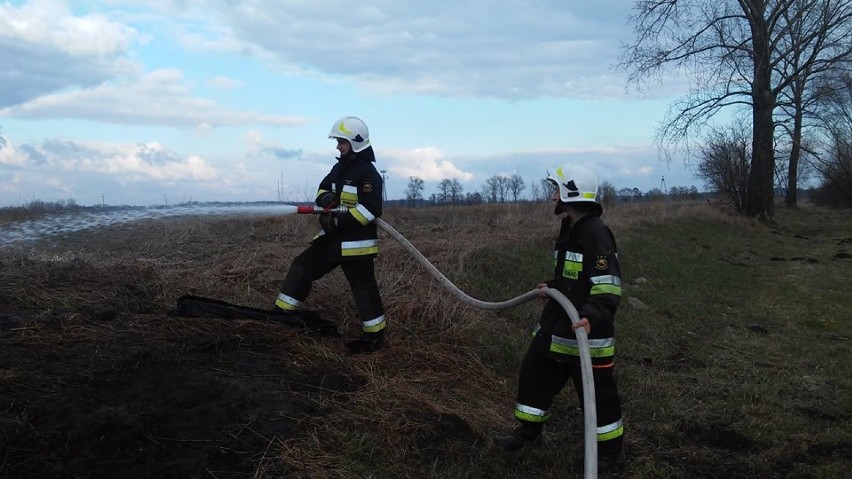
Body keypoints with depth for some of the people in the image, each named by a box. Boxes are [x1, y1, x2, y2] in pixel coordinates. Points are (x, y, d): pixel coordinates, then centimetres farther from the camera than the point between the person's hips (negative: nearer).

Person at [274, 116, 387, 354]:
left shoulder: (367, 173, -16)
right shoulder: (340, 168, 12)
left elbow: (370, 210, -24)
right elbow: (323, 189, 20)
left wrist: (338, 222, -25)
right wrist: (326, 198, -5)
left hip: (356, 242, -9)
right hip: (332, 237, 9)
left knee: (363, 287, -1)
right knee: (302, 266, 7)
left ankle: (375, 335, 11)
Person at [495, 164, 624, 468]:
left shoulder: (597, 234, -21)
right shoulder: (570, 228, 10)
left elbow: (608, 286, -26)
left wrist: (592, 317, -38)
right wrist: (552, 287, 20)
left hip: (586, 331, -10)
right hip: (555, 325, 10)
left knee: (597, 390, 3)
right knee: (534, 373, 18)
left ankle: (609, 449, 21)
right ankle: (528, 432, 35)